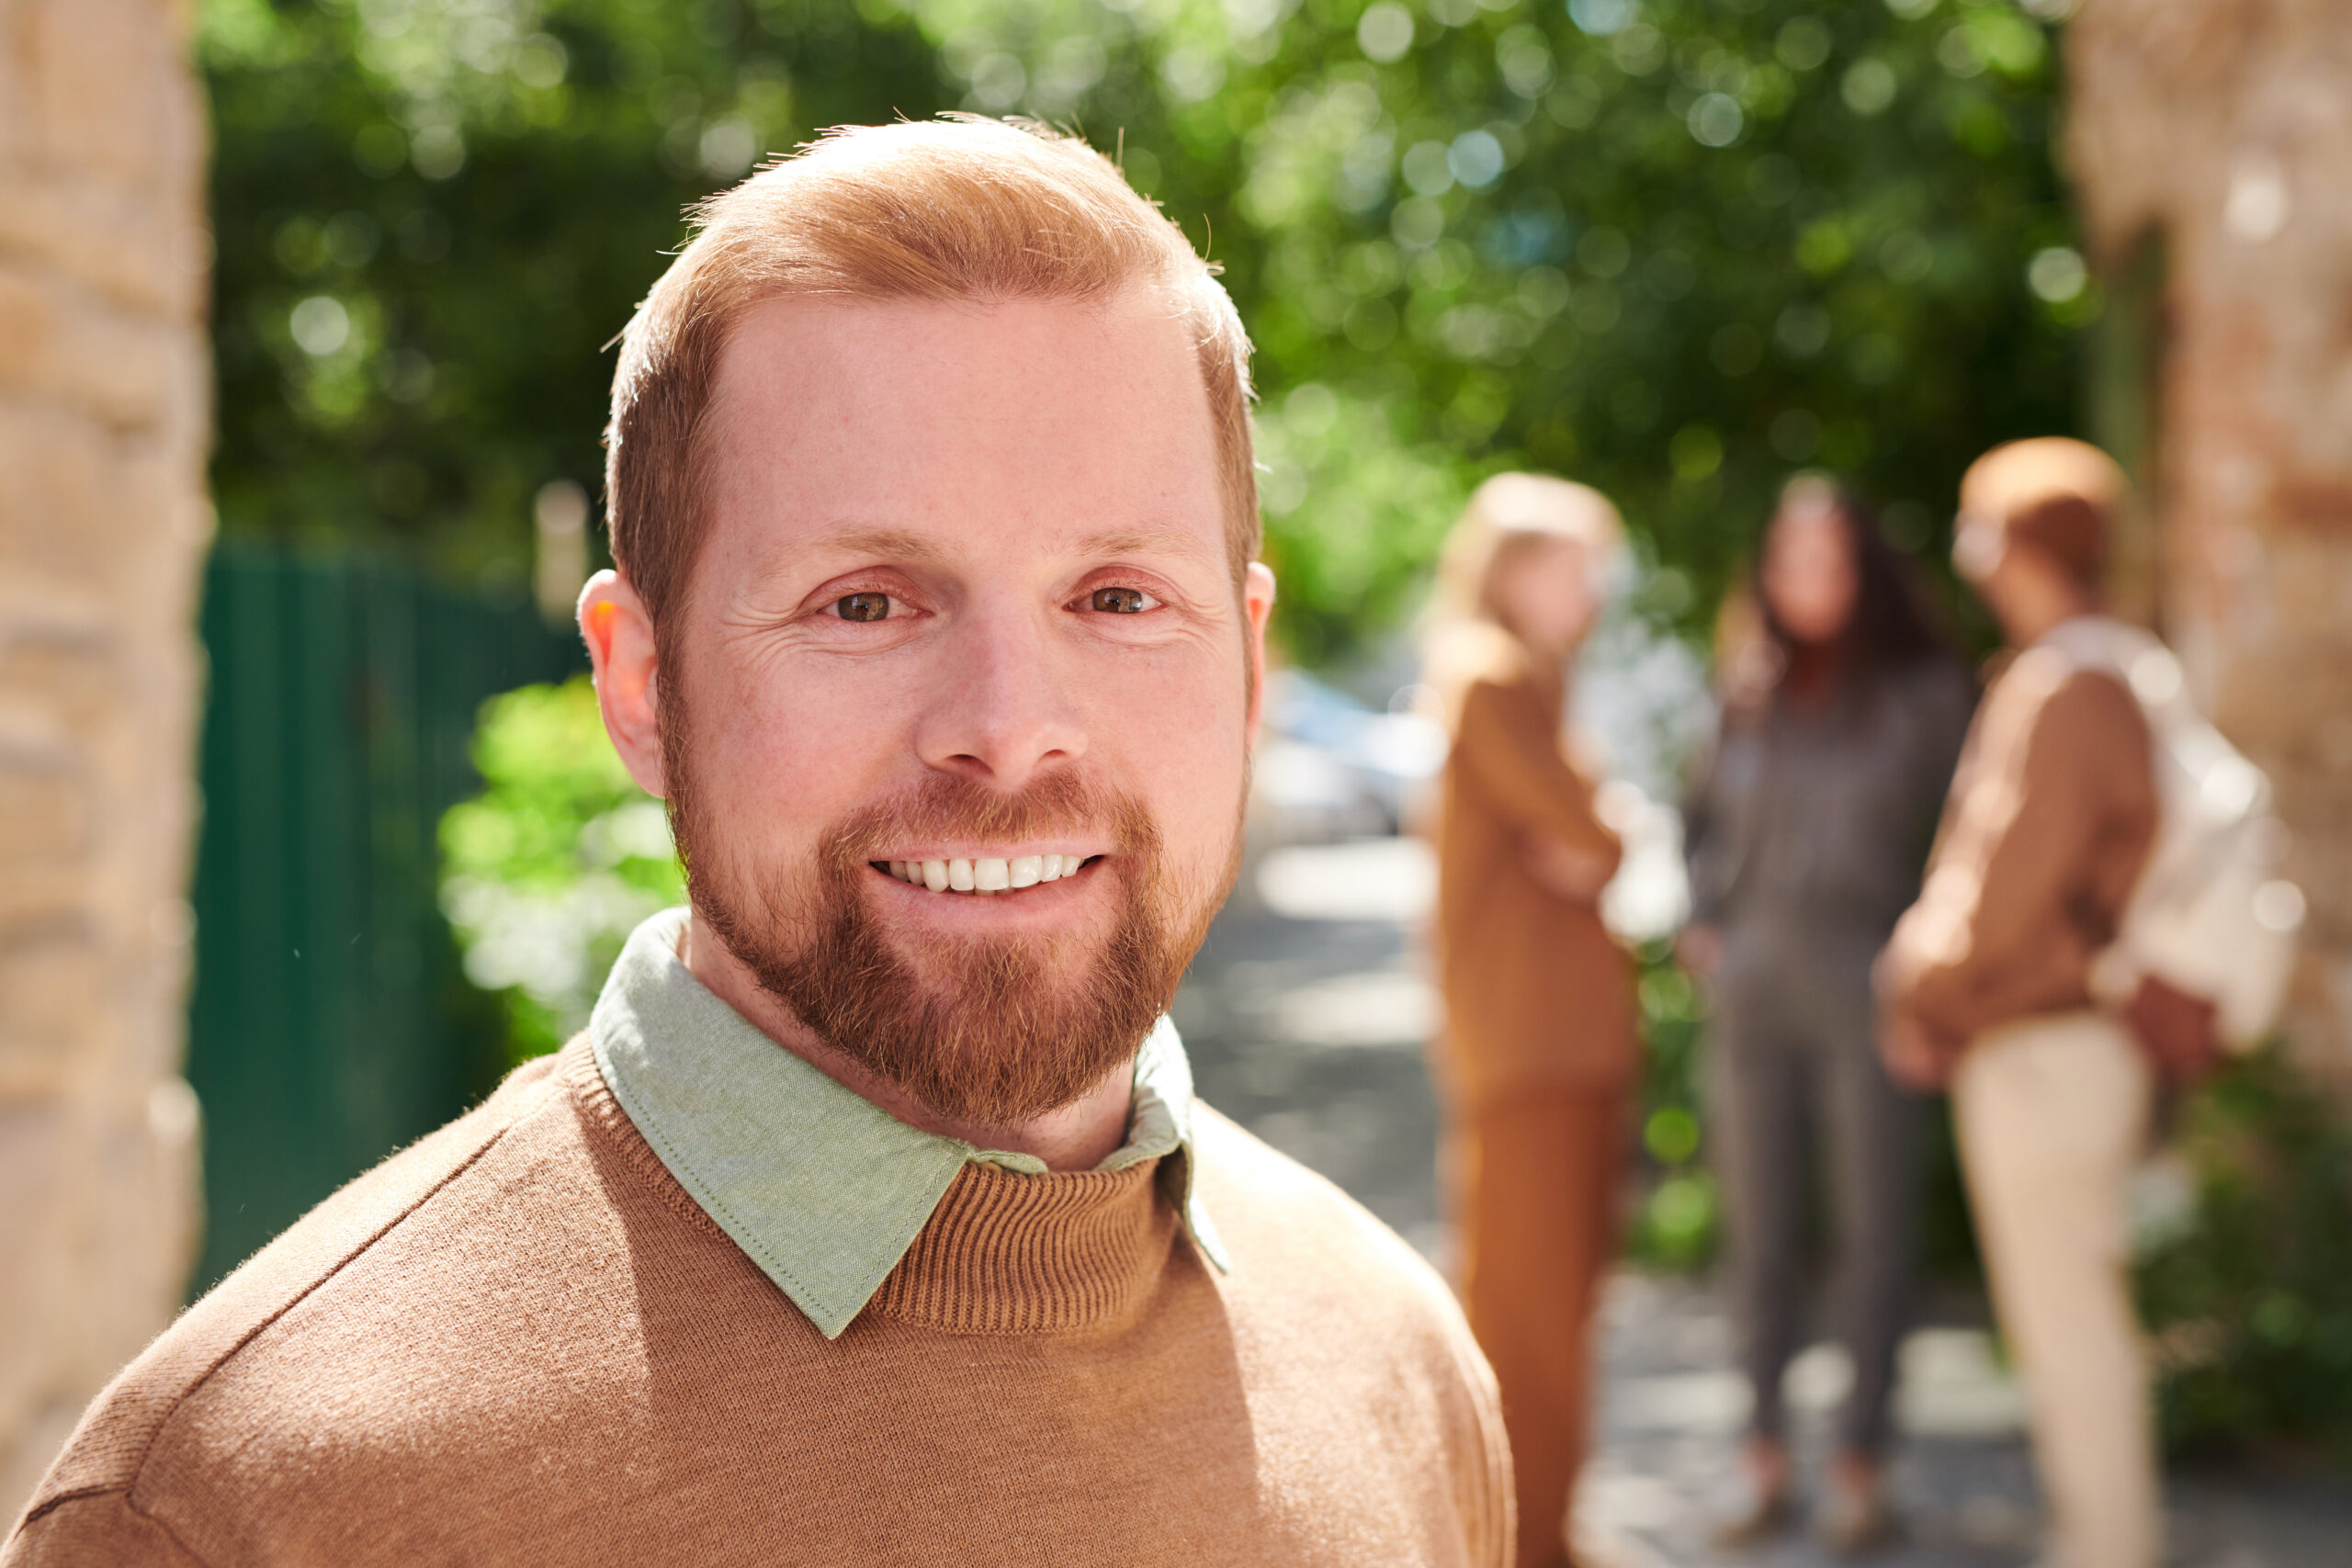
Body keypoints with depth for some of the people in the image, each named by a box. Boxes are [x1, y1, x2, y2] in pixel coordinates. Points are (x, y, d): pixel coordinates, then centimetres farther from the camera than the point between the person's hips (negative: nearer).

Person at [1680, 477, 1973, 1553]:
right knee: (1759, 1230, 8)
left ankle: (1861, 1465, 11)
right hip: (1753, 988, 4)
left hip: (1866, 987, -4)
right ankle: (1766, 1456, 18)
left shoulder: (1924, 690, -1)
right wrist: (1704, 922, 8)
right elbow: (1707, 815, 20)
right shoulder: (1751, 689, 10)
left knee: (1874, 1231, 1)